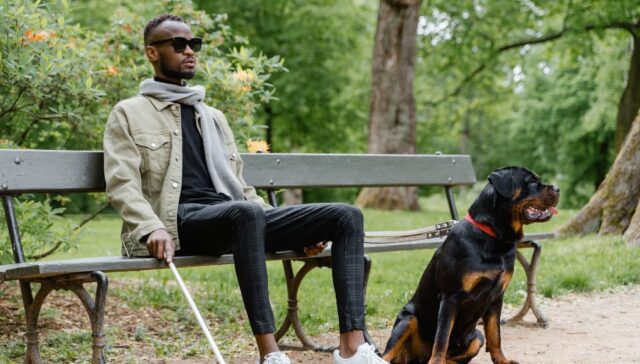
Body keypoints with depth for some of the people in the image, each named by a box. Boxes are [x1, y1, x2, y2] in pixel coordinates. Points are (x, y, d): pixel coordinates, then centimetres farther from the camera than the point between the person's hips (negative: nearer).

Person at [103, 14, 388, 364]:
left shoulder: (213, 117, 30)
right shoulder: (129, 113, 11)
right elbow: (122, 183, -3)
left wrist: (295, 230, 16)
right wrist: (152, 228, -23)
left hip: (234, 219, 7)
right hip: (182, 221, -6)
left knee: (346, 216, -10)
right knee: (247, 214, -41)